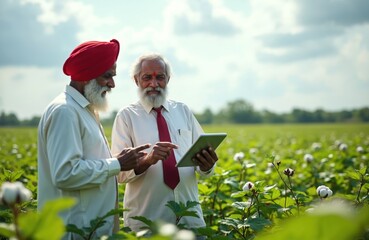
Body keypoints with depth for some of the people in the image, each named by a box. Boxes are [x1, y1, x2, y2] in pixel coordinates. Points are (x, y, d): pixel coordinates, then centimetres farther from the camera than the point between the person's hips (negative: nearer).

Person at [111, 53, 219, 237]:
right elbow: (119, 170, -9)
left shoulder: (183, 111, 10)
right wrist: (147, 160, -26)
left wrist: (206, 165, -16)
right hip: (145, 220, -2)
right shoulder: (126, 116, 1)